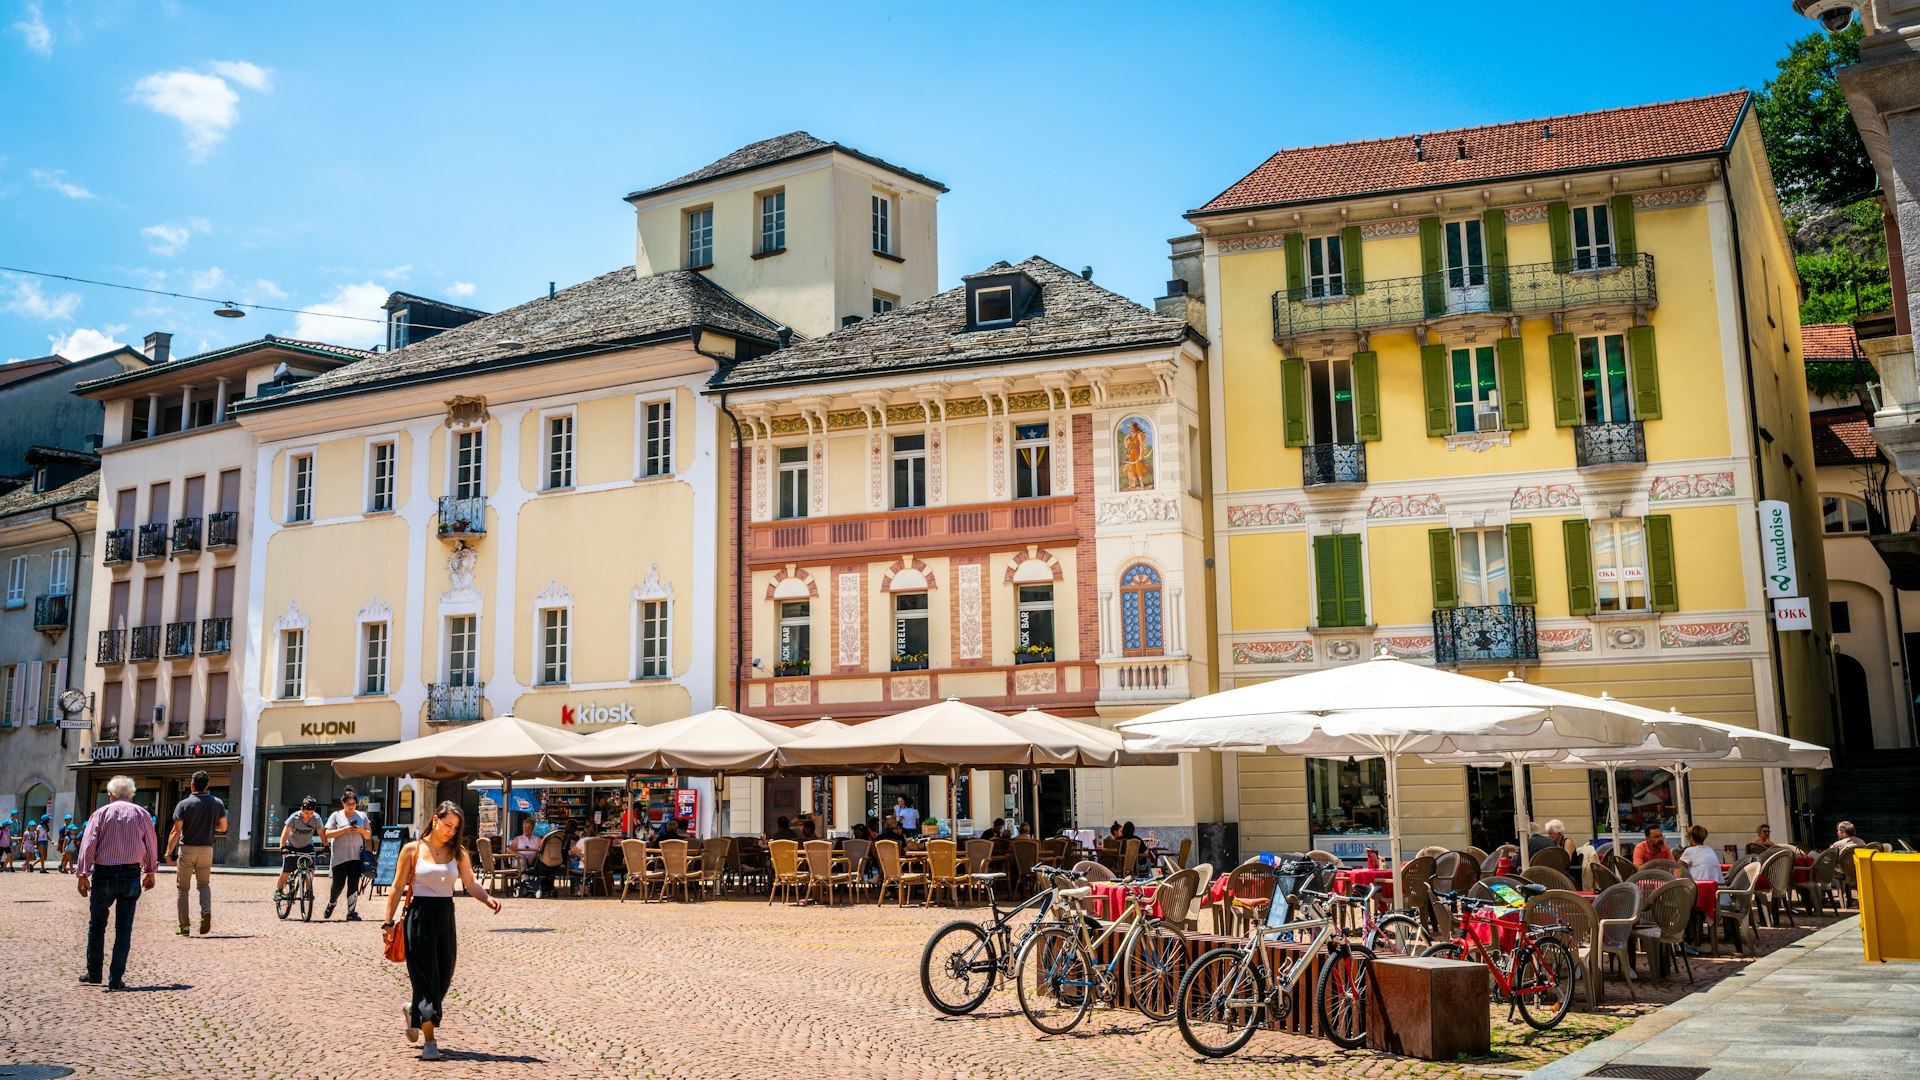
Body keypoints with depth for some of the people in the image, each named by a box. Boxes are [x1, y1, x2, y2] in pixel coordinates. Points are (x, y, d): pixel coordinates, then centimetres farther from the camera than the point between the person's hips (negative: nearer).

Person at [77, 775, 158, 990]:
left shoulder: (101, 813, 0)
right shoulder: (142, 814, 4)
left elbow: (88, 845, -5)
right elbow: (151, 846, 8)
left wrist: (83, 875, -3)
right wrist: (150, 872, 19)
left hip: (104, 874, -1)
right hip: (131, 875, 1)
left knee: (97, 925, 15)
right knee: (124, 928, 5)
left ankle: (94, 973, 20)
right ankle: (116, 978, 4)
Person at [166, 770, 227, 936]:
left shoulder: (183, 804, -8)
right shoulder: (217, 803, 0)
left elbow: (176, 832, -10)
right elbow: (223, 827, 6)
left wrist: (169, 852, -3)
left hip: (186, 849, -2)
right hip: (206, 849, 2)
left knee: (183, 888, 8)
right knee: (204, 884, 17)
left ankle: (184, 926, 7)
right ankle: (206, 911, -9)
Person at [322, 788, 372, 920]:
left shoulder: (361, 816, 12)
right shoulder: (336, 816, 3)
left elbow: (369, 835, 12)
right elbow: (327, 834, -5)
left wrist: (361, 830, -9)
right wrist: (344, 830, -17)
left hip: (356, 856, 2)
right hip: (339, 857, -2)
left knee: (353, 885, -3)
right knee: (338, 884, -2)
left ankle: (351, 912, 1)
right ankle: (331, 903, 28)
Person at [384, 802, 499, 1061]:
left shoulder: (458, 852, 6)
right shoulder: (413, 850, -1)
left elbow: (470, 884, 0)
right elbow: (397, 888, 2)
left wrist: (487, 898, -20)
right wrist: (388, 921, -3)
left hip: (445, 916, 4)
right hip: (419, 915, -4)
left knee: (443, 977, 9)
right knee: (426, 978, -7)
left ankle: (414, 1010, 40)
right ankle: (429, 1042, -4)